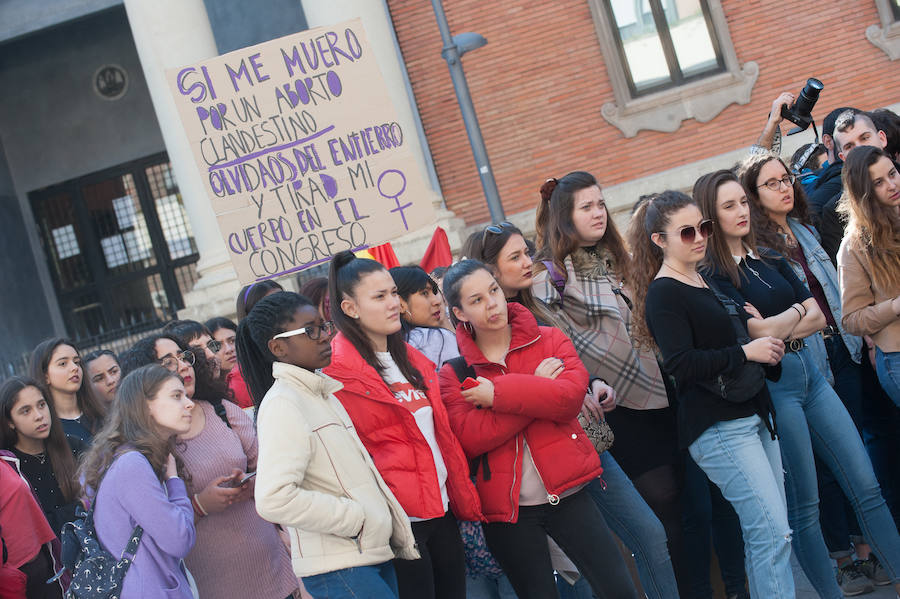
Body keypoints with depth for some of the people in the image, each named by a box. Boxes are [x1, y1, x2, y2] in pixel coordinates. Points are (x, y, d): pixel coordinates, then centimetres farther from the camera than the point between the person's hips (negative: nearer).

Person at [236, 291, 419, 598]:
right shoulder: (282, 404, -15)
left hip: (375, 553, 9)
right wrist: (357, 518, -18)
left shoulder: (322, 392, 14)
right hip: (338, 568, -9)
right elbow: (274, 498, -26)